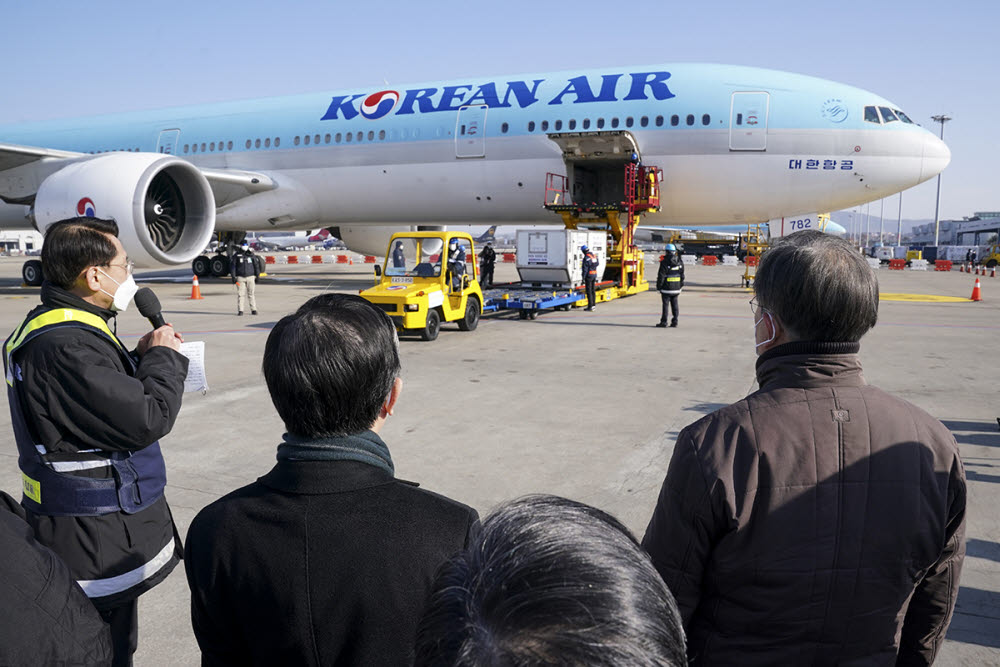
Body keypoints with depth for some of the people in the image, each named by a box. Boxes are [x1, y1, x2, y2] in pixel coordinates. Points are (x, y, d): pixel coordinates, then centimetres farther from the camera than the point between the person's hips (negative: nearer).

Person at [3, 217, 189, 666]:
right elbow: (147, 418, -27)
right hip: (96, 542, -10)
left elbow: (108, 396, 17)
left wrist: (141, 357, 3)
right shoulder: (67, 347, -27)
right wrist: (163, 357, -12)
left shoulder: (53, 327, 9)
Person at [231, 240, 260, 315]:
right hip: (240, 277, -1)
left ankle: (253, 310, 4)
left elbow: (256, 265, 12)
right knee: (240, 294, -3)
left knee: (251, 294, -1)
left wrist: (257, 276, 8)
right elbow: (232, 266, 3)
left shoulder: (251, 254, 8)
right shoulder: (237, 255, 4)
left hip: (250, 277, 1)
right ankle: (240, 310, 1)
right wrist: (233, 276, -4)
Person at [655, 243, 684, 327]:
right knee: (674, 305, 11)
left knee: (665, 305, -1)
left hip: (666, 288, -6)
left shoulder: (665, 262, -12)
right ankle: (674, 321, 12)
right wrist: (680, 286, 20)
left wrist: (658, 286, -2)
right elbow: (682, 275, 13)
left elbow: (661, 276, -11)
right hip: (676, 288, 6)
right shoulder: (680, 262, 8)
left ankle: (663, 322, 2)